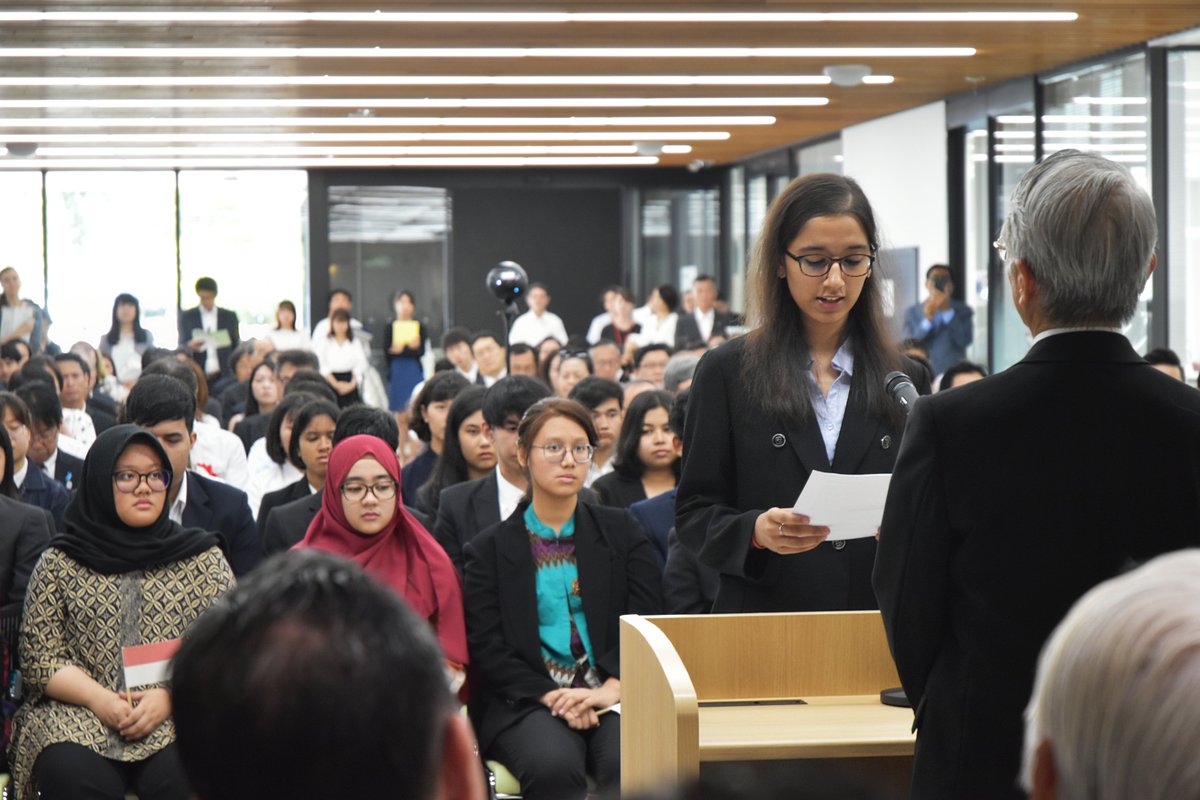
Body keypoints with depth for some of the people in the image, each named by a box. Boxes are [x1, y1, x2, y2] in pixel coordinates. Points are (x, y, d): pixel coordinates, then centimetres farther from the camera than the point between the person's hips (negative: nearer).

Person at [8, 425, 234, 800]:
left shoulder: (203, 559, 12)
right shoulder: (59, 563, 11)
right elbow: (39, 658, 6)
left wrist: (169, 697, -12)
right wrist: (100, 700, -11)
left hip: (179, 714, 0)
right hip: (79, 717, 0)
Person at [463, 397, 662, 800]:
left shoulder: (621, 531, 16)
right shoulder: (489, 548, 12)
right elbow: (484, 645, 2)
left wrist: (613, 688, -13)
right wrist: (549, 696, -14)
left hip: (613, 694, 1)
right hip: (526, 701, -1)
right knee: (553, 766, -35)